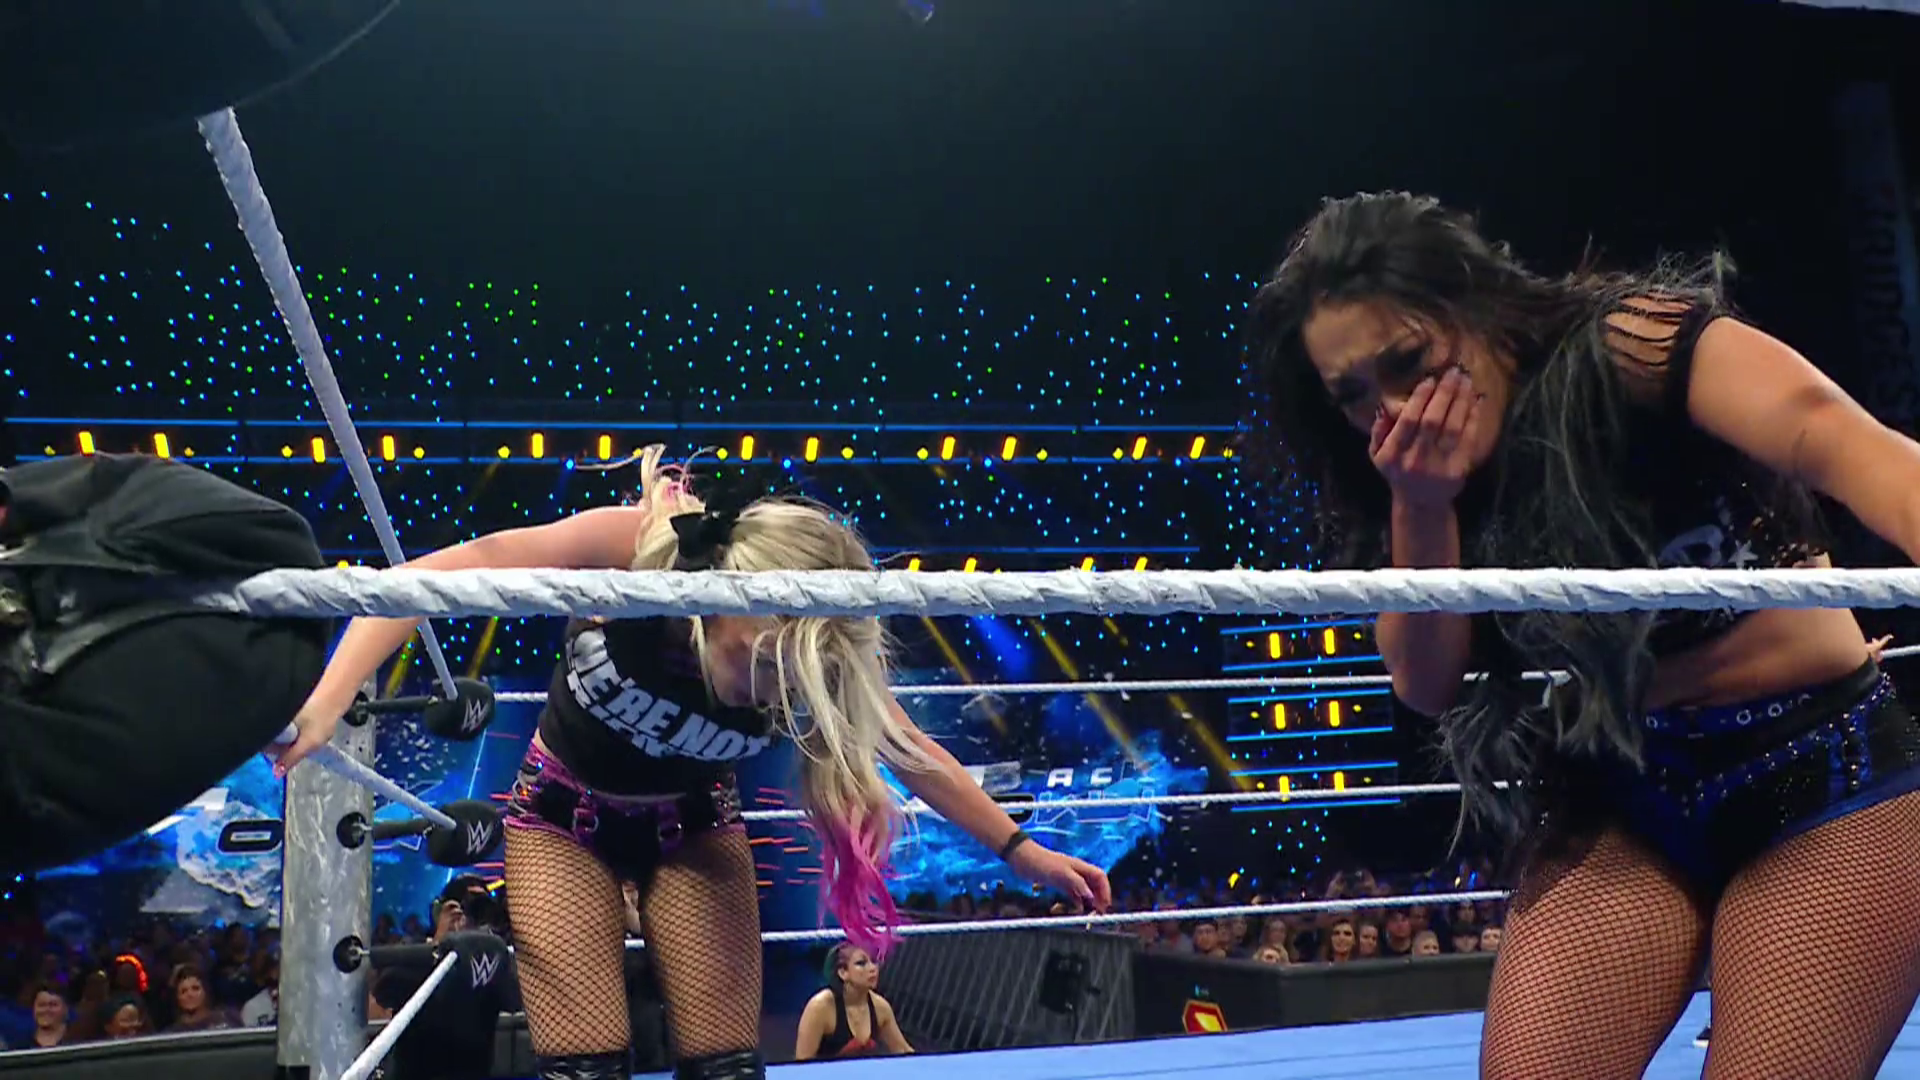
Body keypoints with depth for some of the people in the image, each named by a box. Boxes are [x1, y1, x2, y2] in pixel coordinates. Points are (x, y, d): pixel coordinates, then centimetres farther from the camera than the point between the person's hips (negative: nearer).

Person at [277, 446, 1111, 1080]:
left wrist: (1020, 851, -3)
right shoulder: (632, 549, -36)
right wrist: (325, 703, -48)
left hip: (691, 823, 2)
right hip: (566, 812, -1)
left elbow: (913, 754, -11)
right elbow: (438, 574, -38)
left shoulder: (813, 662, -28)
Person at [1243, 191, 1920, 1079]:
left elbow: (1827, 435, -35)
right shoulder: (1419, 484, -2)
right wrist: (1421, 512, -20)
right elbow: (1427, 686, -4)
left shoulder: (1634, 347, -18)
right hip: (1615, 794, 5)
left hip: (1817, 765, -4)